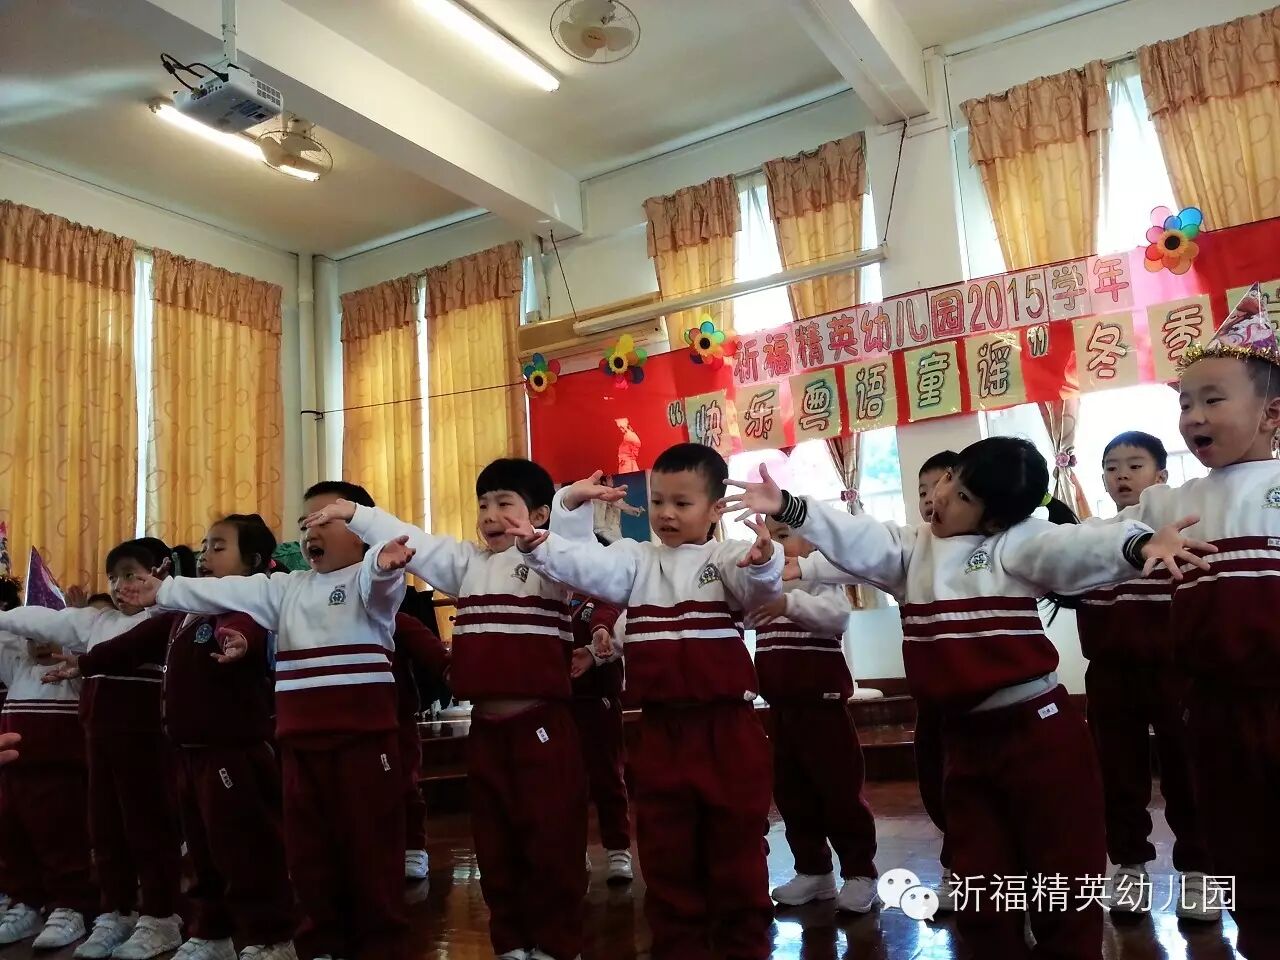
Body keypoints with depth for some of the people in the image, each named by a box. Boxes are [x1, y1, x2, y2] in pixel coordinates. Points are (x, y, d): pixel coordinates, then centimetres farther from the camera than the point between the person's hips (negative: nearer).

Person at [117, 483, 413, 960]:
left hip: (363, 736, -7)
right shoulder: (287, 587, 19)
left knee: (369, 840, 0)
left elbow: (376, 582, -28)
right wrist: (164, 591, 18)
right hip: (301, 739, 7)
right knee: (306, 843, 14)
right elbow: (226, 593, 20)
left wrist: (384, 562, -51)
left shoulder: (368, 580, -4)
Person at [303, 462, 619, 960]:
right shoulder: (467, 562, 15)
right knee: (494, 842, 16)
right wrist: (354, 513, 6)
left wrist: (571, 500, -42)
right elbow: (411, 541, 12)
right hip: (485, 727, 6)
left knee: (552, 838, 3)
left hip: (542, 724, -6)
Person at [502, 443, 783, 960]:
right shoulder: (636, 560, 7)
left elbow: (757, 588, -22)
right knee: (665, 845, 13)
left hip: (726, 723, -3)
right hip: (661, 726, 3)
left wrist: (762, 564, -46)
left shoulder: (727, 558, -2)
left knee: (737, 839, 9)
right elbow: (587, 564, -9)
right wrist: (540, 546, -29)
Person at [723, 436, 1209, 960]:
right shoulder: (911, 550, 10)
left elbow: (1071, 549, -23)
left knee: (1063, 876, 7)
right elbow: (854, 541, -1)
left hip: (1037, 728, -5)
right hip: (963, 738, 5)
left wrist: (1137, 545, -43)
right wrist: (787, 507, -14)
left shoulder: (1013, 543, -7)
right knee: (979, 885, 16)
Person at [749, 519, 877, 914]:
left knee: (840, 788, 1)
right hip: (780, 706, 7)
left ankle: (860, 871, 15)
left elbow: (837, 615, -28)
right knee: (790, 791, 13)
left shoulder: (821, 581, -10)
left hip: (822, 701, -7)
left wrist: (790, 603, -43)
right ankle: (813, 870, 27)